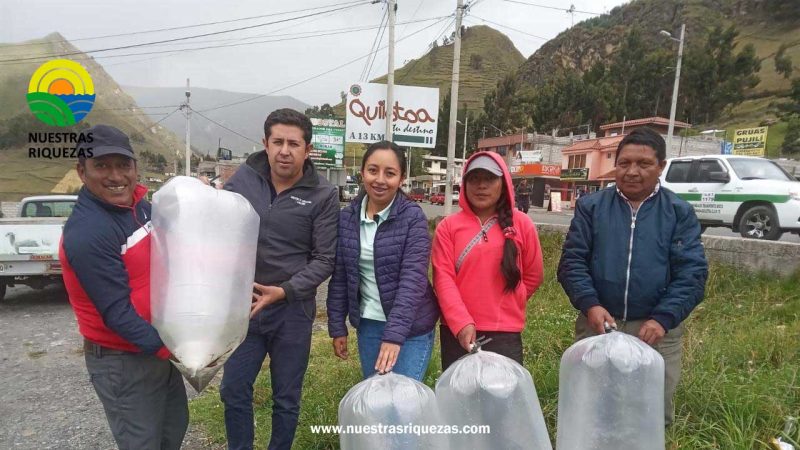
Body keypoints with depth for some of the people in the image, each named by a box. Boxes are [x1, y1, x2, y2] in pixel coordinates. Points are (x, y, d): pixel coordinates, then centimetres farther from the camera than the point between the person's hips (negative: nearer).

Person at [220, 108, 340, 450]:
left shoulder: (323, 195, -10)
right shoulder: (243, 179, -3)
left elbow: (325, 259, -11)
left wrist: (284, 291, -21)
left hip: (293, 311, -2)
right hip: (243, 307, 3)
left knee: (286, 399, 15)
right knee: (234, 391, 17)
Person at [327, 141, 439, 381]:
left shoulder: (413, 217, -13)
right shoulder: (347, 217, -1)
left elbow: (413, 278, -20)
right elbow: (339, 276, 5)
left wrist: (394, 334, -27)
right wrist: (337, 326, 5)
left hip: (410, 327, -4)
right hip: (368, 324, 4)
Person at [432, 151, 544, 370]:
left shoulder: (521, 224, 3)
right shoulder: (448, 226, 1)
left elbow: (533, 275, 10)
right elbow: (443, 277, -6)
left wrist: (504, 306, 7)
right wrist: (462, 322, -16)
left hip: (505, 333, 0)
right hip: (457, 331, 0)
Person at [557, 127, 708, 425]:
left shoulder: (680, 213, 2)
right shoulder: (590, 206, 1)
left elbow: (691, 273, -5)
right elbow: (572, 261, -4)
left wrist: (663, 318, -18)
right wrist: (589, 304, -19)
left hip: (655, 329, 0)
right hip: (597, 324, 0)